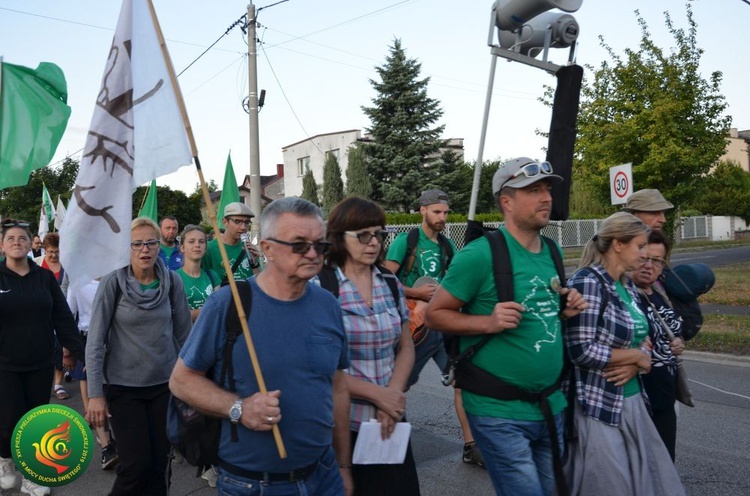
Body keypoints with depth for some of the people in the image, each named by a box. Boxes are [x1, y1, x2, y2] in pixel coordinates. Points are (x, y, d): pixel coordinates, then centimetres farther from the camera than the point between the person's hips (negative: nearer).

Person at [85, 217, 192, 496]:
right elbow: (95, 341, -10)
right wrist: (95, 394, -12)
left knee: (159, 463, 8)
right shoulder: (113, 283, -10)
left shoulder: (172, 282, -3)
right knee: (136, 465, -2)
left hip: (164, 384, 3)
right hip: (123, 387, -2)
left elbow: (183, 334, 5)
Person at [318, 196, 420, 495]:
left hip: (389, 420, 5)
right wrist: (377, 394, -14)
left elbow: (406, 348, 9)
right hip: (340, 422, -4)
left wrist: (393, 395, -8)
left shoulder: (391, 285, 4)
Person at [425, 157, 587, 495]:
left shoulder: (554, 252, 6)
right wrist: (489, 322, -25)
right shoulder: (481, 253, -16)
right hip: (500, 412, -7)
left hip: (552, 405, 8)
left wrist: (565, 311, 0)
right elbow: (435, 314, -11)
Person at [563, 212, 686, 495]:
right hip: (600, 407, -8)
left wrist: (634, 364, -9)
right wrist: (637, 356, -12)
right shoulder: (588, 283, -17)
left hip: (632, 401, 8)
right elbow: (581, 351, -24)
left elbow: (641, 341, 14)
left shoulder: (627, 286, 9)